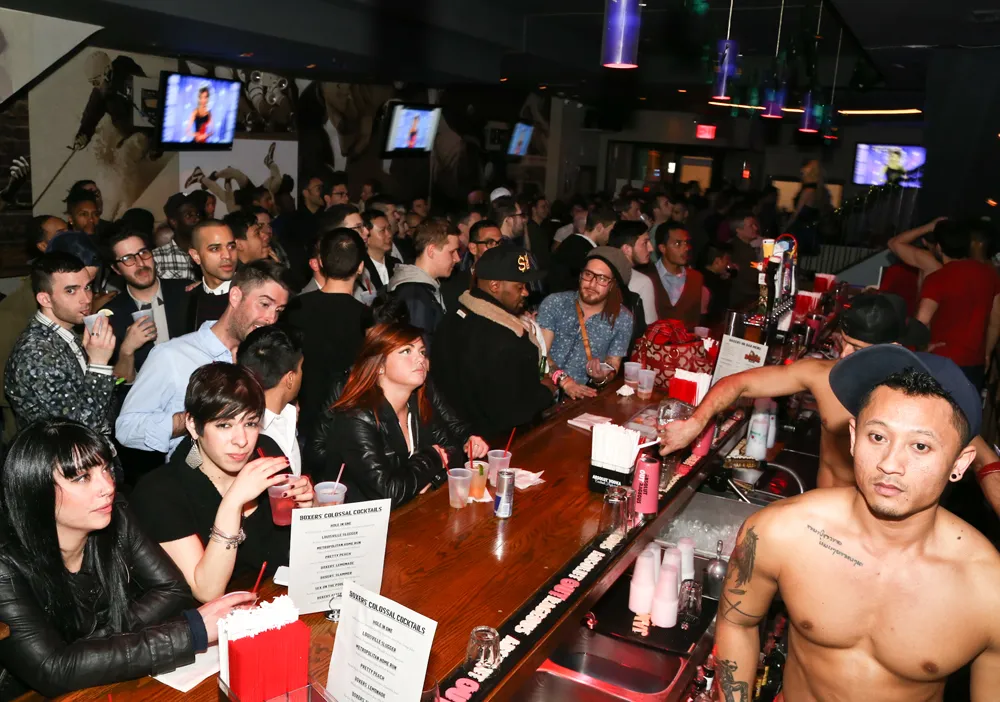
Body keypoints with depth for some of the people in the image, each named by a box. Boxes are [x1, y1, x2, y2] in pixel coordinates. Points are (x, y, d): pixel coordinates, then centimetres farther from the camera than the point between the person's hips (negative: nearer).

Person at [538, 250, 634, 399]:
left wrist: (602, 378, -15)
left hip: (583, 395, 2)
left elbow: (613, 365, 7)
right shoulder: (554, 303, -1)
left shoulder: (622, 319, 2)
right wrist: (564, 381, -20)